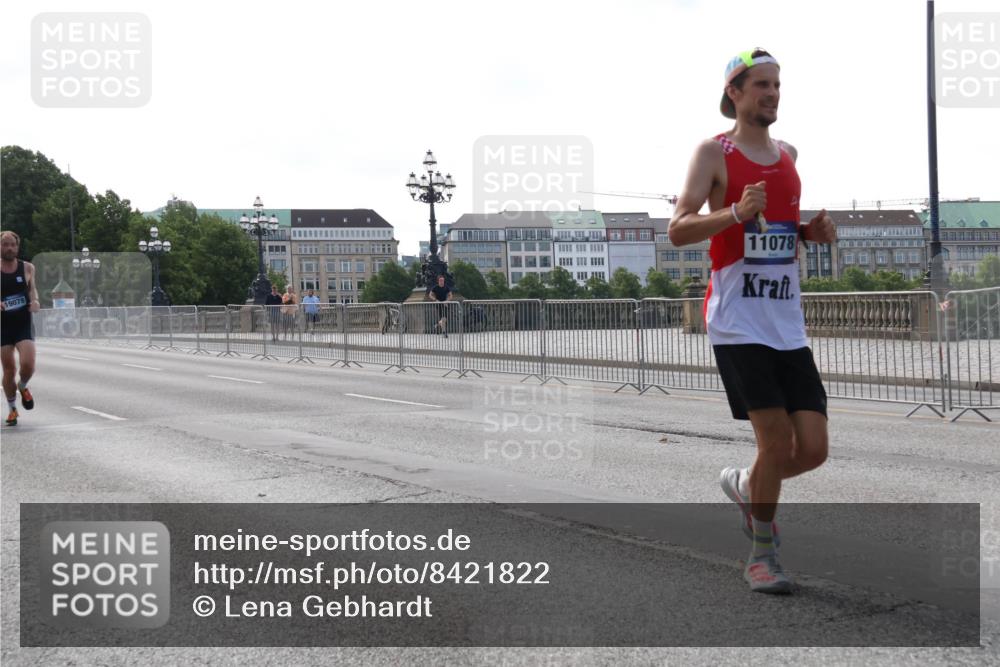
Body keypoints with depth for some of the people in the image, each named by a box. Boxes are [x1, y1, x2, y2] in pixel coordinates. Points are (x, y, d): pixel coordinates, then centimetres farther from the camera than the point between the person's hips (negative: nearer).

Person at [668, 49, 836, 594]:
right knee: (777, 442, -9)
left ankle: (743, 485, 30)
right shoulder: (714, 152, -2)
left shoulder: (789, 154, 17)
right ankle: (761, 555, 11)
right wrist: (738, 212, -25)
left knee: (813, 448, 0)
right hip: (737, 321, -6)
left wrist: (814, 231, 6)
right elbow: (677, 230, -10)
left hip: (789, 323, 6)